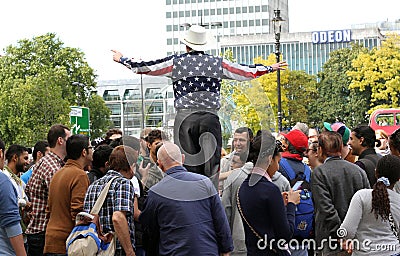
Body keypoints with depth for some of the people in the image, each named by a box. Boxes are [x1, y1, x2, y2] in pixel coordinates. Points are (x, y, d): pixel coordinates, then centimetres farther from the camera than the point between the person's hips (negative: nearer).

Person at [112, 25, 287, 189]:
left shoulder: (176, 62, 5)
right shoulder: (218, 63, 8)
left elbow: (145, 68, 12)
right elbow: (247, 72, 17)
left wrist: (122, 59, 28)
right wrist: (270, 68, 33)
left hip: (185, 118, -1)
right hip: (211, 118, 1)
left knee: (186, 166, 2)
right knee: (211, 164, 3)